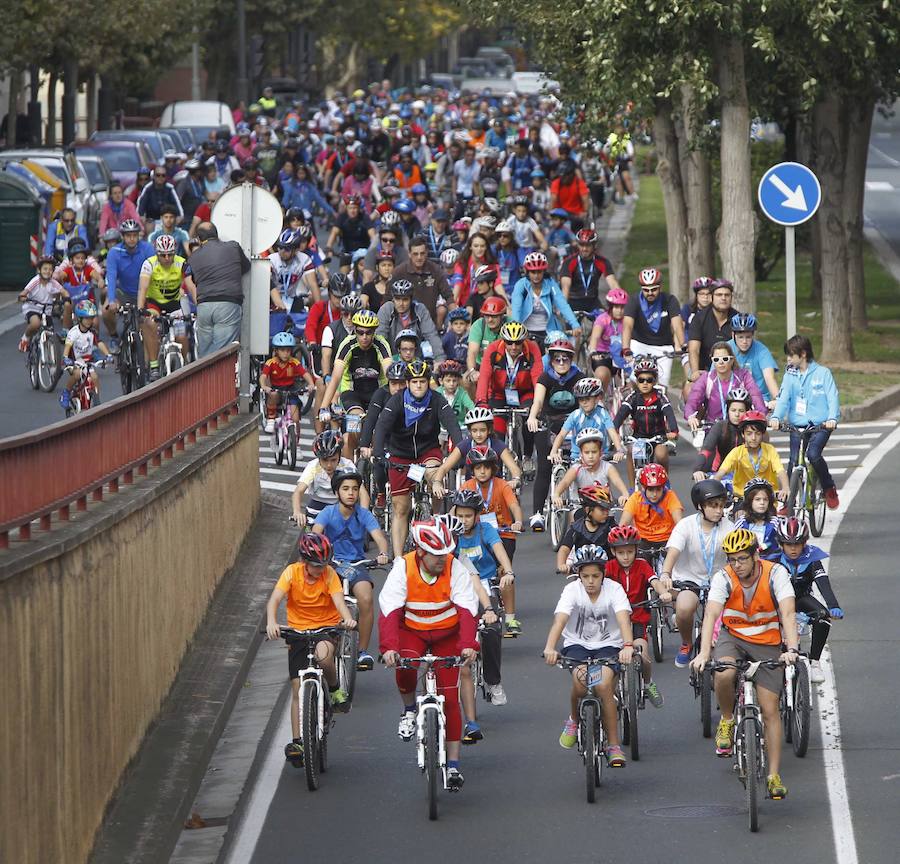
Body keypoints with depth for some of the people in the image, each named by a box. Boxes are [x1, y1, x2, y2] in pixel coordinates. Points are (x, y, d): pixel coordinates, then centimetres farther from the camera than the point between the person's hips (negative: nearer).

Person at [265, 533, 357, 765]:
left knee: (322, 654, -37)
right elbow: (274, 599, -24)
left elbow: (338, 599, -25)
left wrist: (347, 618, -48)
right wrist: (271, 622, -44)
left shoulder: (329, 573, -11)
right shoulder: (292, 572, -12)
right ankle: (297, 741, 6)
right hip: (298, 630, 2)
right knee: (298, 690, -1)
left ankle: (335, 689, -6)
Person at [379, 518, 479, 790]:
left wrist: (468, 645, -42)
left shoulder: (455, 570, -19)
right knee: (404, 668, -33)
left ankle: (453, 764, 5)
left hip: (447, 635, 0)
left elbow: (467, 610, -26)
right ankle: (409, 710, -1)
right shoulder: (403, 569, -20)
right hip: (412, 632, 0)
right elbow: (389, 611, -27)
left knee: (449, 698, -4)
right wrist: (389, 647, -41)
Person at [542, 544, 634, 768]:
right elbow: (560, 620, -25)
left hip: (607, 645, -1)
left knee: (604, 684, -27)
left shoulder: (614, 589, -11)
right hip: (577, 645, 1)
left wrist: (627, 646, -46)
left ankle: (613, 746, -17)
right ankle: (574, 720, 2)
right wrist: (550, 648, -43)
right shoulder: (572, 590, -10)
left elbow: (623, 618, -26)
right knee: (581, 679, -30)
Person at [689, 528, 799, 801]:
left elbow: (788, 614, -30)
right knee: (724, 674, -34)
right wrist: (704, 652, -45)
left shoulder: (775, 574, -19)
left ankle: (774, 776, 2)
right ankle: (727, 720, -5)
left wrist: (791, 650, -46)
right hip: (733, 637, 0)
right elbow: (711, 614, -29)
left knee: (770, 710, -6)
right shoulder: (723, 578, -17)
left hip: (768, 644, 0)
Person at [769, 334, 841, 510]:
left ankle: (829, 488, -3)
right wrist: (776, 417, -23)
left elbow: (832, 397, -8)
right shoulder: (790, 375, 8)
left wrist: (832, 418, -26)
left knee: (813, 454, -24)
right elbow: (783, 398, -4)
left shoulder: (822, 373, -1)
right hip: (797, 425, 3)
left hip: (820, 425, -3)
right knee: (794, 462, -4)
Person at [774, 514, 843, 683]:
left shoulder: (811, 559, -18)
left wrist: (834, 607, -46)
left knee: (823, 616, -28)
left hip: (801, 598, 1)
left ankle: (814, 662, -15)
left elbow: (823, 584, -30)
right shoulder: (775, 559, -19)